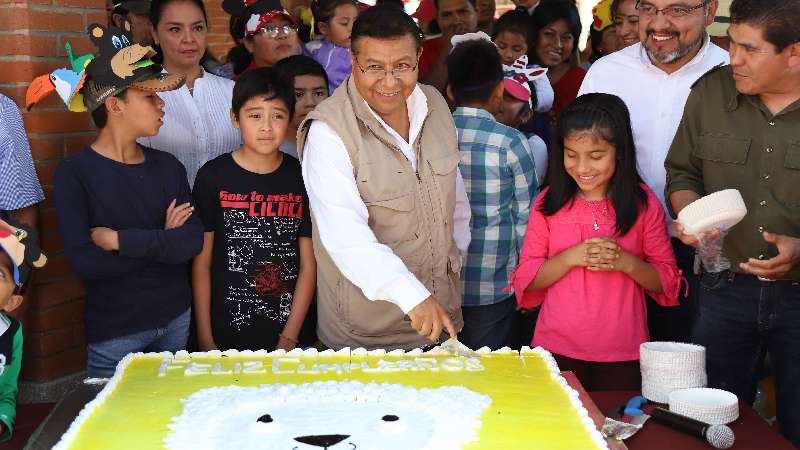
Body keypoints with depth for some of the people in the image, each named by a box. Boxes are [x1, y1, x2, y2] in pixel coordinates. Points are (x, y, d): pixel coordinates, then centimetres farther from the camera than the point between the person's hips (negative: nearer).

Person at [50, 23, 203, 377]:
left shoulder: (168, 166, 2)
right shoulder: (74, 172, -11)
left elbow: (192, 241, -9)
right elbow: (85, 262, -20)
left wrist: (122, 239, -18)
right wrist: (162, 241, -12)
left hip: (176, 318, 4)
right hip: (113, 331, -4)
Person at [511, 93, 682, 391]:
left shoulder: (642, 204, -3)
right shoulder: (550, 202, -1)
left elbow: (666, 281, 2)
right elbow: (525, 279, -1)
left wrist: (626, 262, -16)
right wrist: (570, 257, -16)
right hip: (557, 350, 0)